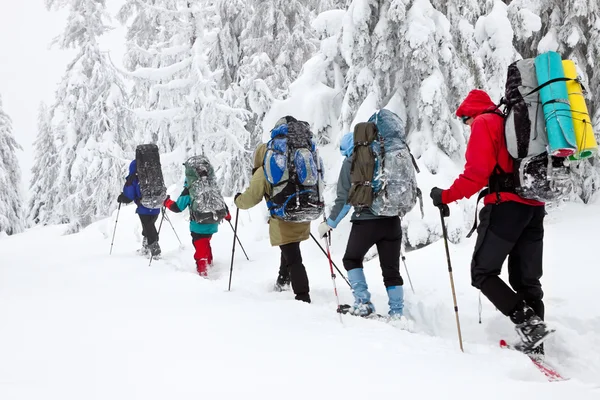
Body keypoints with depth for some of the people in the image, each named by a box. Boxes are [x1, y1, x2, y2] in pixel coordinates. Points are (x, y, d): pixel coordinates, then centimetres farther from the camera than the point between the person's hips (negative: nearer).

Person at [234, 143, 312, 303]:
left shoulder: (262, 172, -5)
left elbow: (251, 197, -5)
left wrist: (238, 200, 15)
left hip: (284, 223, -6)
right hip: (302, 219, 6)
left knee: (293, 260, -6)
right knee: (290, 251, 27)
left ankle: (303, 296, -10)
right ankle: (282, 281, 44)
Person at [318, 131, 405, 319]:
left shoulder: (351, 162, -3)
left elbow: (345, 199, -6)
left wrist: (329, 224, 2)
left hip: (366, 221, -4)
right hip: (392, 221, 4)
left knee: (352, 260, 17)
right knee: (391, 269, 10)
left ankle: (363, 302, 6)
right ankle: (397, 313, 9)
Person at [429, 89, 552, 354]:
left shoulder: (484, 123, -1)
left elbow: (477, 171, -13)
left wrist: (446, 196, -7)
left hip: (506, 205, -8)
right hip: (534, 207, 8)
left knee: (483, 273, 0)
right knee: (527, 280, 9)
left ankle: (526, 321, -16)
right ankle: (534, 346, 5)